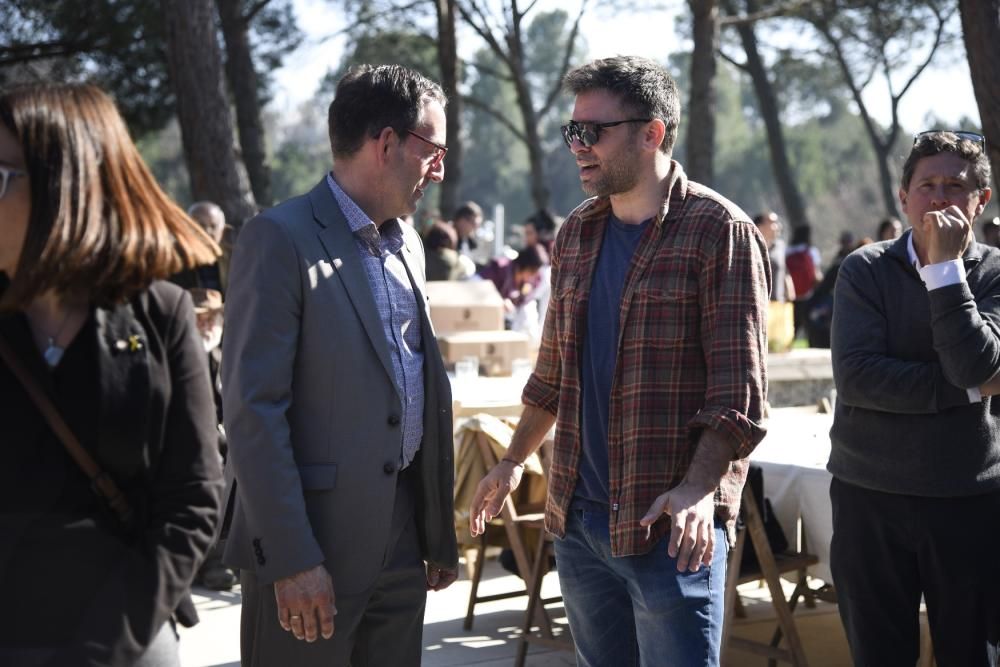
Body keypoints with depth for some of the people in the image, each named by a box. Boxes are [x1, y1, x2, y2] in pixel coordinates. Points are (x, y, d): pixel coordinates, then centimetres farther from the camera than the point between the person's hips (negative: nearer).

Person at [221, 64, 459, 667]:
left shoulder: (407, 244, 14)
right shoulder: (281, 238, -11)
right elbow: (253, 409, -16)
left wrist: (440, 535, 17)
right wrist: (291, 560, -20)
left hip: (403, 538, 7)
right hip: (315, 543, -7)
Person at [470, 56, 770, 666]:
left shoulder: (719, 231, -8)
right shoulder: (576, 234, 12)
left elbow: (739, 387, -14)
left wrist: (699, 490, -25)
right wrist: (516, 461, 21)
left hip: (671, 526, -6)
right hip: (578, 518, 6)